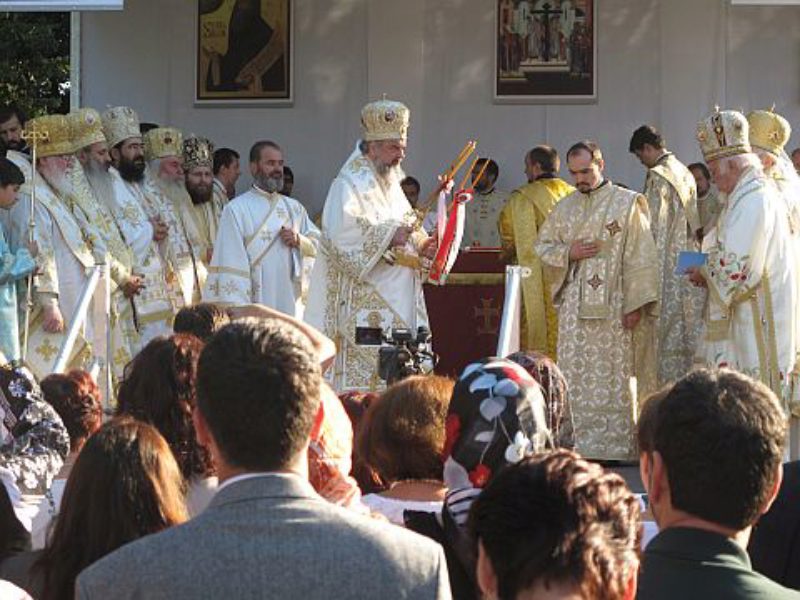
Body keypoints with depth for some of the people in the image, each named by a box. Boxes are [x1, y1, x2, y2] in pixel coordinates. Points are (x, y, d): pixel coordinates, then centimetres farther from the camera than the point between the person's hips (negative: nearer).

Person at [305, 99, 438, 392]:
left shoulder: (391, 184, 19)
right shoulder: (349, 185, -9)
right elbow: (341, 233, -22)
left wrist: (421, 244, 6)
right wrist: (388, 236, -23)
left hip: (398, 301, 9)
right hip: (364, 303, -9)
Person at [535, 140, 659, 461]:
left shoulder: (627, 203, -2)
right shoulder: (565, 207, 13)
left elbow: (640, 256, -6)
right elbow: (542, 245, 18)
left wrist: (635, 303, -12)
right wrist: (568, 253, -3)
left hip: (613, 306, -4)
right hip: (574, 307, 4)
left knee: (614, 379, -4)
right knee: (575, 379, 2)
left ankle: (616, 445, 0)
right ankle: (577, 444, 5)